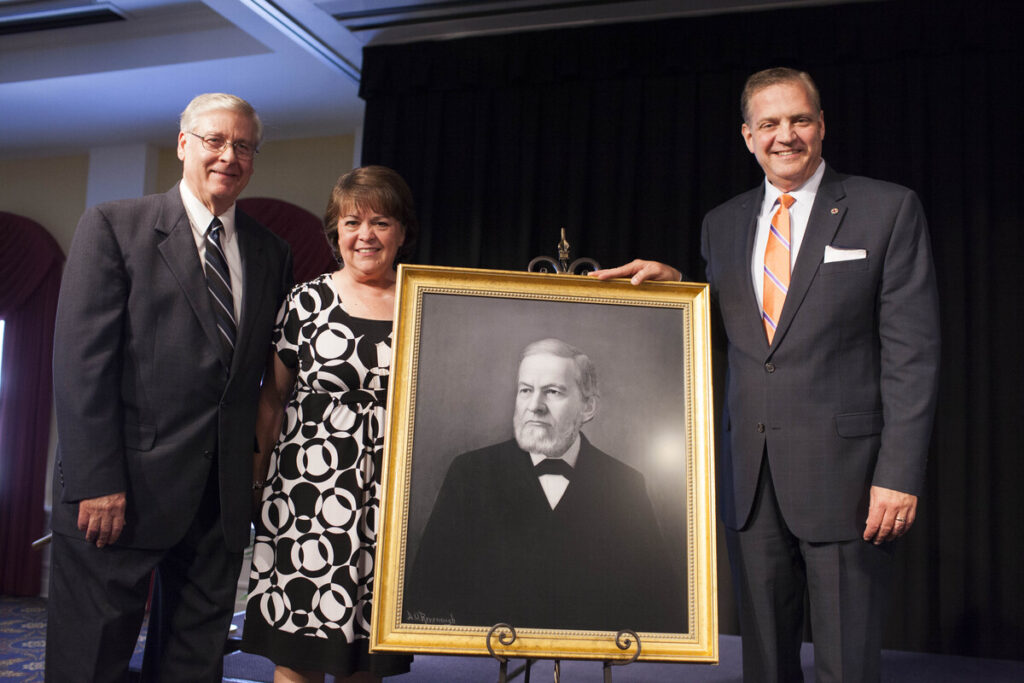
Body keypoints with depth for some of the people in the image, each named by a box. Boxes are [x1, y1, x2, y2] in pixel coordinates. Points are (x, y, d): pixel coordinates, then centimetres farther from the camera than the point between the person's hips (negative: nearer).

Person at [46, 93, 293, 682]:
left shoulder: (271, 254, 12)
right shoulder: (113, 226, 0)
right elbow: (82, 362, -8)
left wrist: (256, 458, 1)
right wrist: (96, 482, -14)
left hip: (223, 498, 4)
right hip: (124, 489, -4)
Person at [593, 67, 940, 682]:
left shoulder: (888, 209, -1)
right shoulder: (723, 224, 13)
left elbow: (912, 352, -6)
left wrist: (899, 475, -13)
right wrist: (673, 283, 2)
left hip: (843, 471, -4)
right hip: (751, 475, 4)